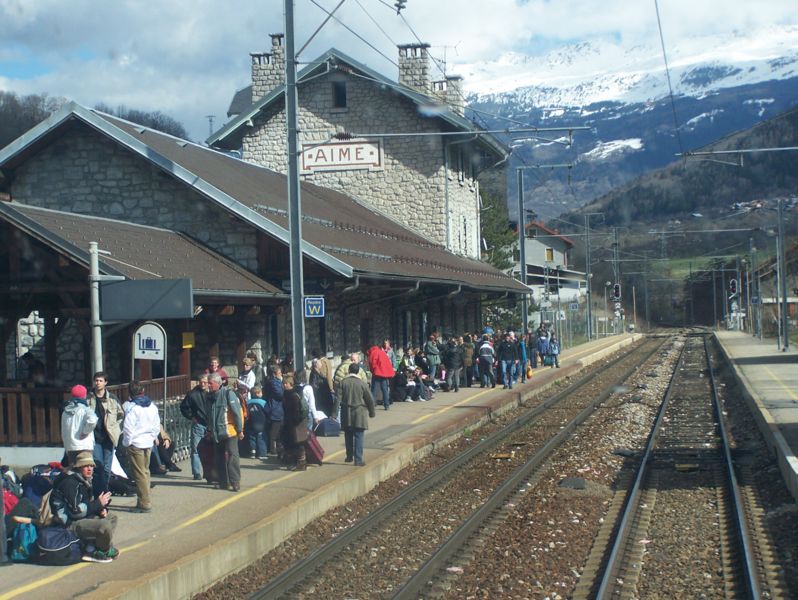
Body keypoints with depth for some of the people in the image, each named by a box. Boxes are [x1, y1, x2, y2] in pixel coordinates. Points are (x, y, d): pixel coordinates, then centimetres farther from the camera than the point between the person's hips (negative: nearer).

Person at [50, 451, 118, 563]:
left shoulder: (85, 480, 12)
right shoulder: (70, 482, -19)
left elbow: (88, 504, 21)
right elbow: (76, 511, -25)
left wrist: (101, 509, -1)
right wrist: (98, 504, -18)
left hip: (81, 519, 11)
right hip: (69, 524, -11)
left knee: (112, 518, 17)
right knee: (105, 526, -28)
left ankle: (91, 549, -1)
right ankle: (106, 551, 4)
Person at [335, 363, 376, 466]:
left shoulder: (343, 382, -3)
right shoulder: (361, 383, -6)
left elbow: (338, 398, -6)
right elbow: (370, 399, -1)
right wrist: (372, 412, 12)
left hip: (346, 414, 2)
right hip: (359, 413, -2)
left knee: (348, 436, 16)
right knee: (358, 437, 0)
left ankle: (349, 456, 29)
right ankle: (358, 460, -2)